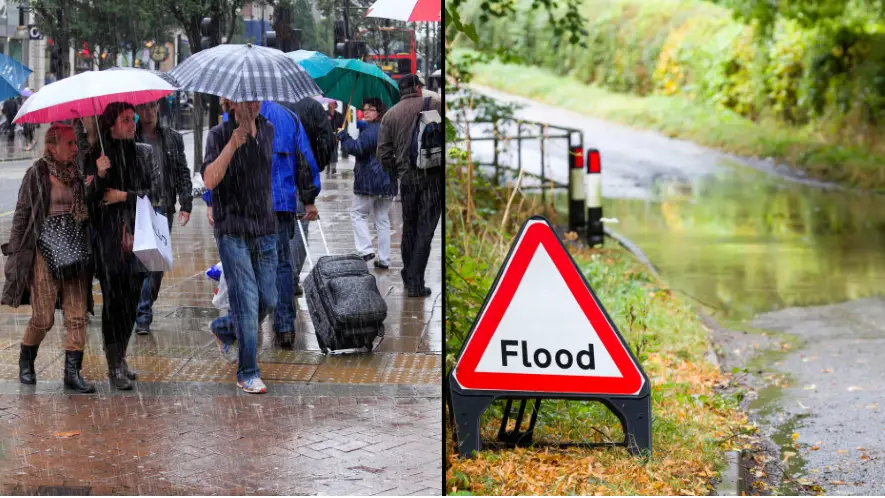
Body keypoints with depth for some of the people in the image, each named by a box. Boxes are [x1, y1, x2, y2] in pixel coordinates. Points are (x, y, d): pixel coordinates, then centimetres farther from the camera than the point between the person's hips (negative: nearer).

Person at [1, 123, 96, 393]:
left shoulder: (77, 173, 10)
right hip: (44, 252, -5)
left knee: (77, 315, -1)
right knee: (43, 318, -1)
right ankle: (26, 362, 24)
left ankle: (72, 373, 5)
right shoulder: (37, 174, -4)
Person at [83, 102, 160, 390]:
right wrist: (99, 176, -19)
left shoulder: (144, 153, 9)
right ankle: (114, 366, -4)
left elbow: (157, 191, 4)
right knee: (113, 300, -7)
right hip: (108, 239, -3)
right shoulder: (97, 156, 2)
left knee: (131, 300, 5)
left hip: (137, 236, 3)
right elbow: (88, 199, -3)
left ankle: (120, 358, 19)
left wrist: (125, 196, -7)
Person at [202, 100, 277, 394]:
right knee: (246, 301, -8)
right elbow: (209, 181, -24)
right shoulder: (219, 136, -9)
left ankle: (224, 331, 35)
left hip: (265, 230, 6)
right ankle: (248, 373, 1)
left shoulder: (268, 131, 9)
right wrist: (233, 143, -31)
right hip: (233, 233, -6)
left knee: (268, 301, 7)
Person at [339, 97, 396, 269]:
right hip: (388, 182, 8)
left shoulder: (371, 130, -16)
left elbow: (357, 148, -26)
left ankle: (365, 250, -6)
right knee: (383, 219, 12)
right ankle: (384, 259, 13)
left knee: (358, 213, 7)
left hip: (369, 182, -8)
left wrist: (342, 135, -13)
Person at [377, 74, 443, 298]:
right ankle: (415, 283, -5)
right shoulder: (434, 105, -2)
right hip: (432, 176, -3)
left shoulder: (390, 114, 5)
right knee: (425, 230, -1)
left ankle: (408, 276, 26)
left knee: (409, 229, 17)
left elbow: (383, 152, 3)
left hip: (406, 177, 3)